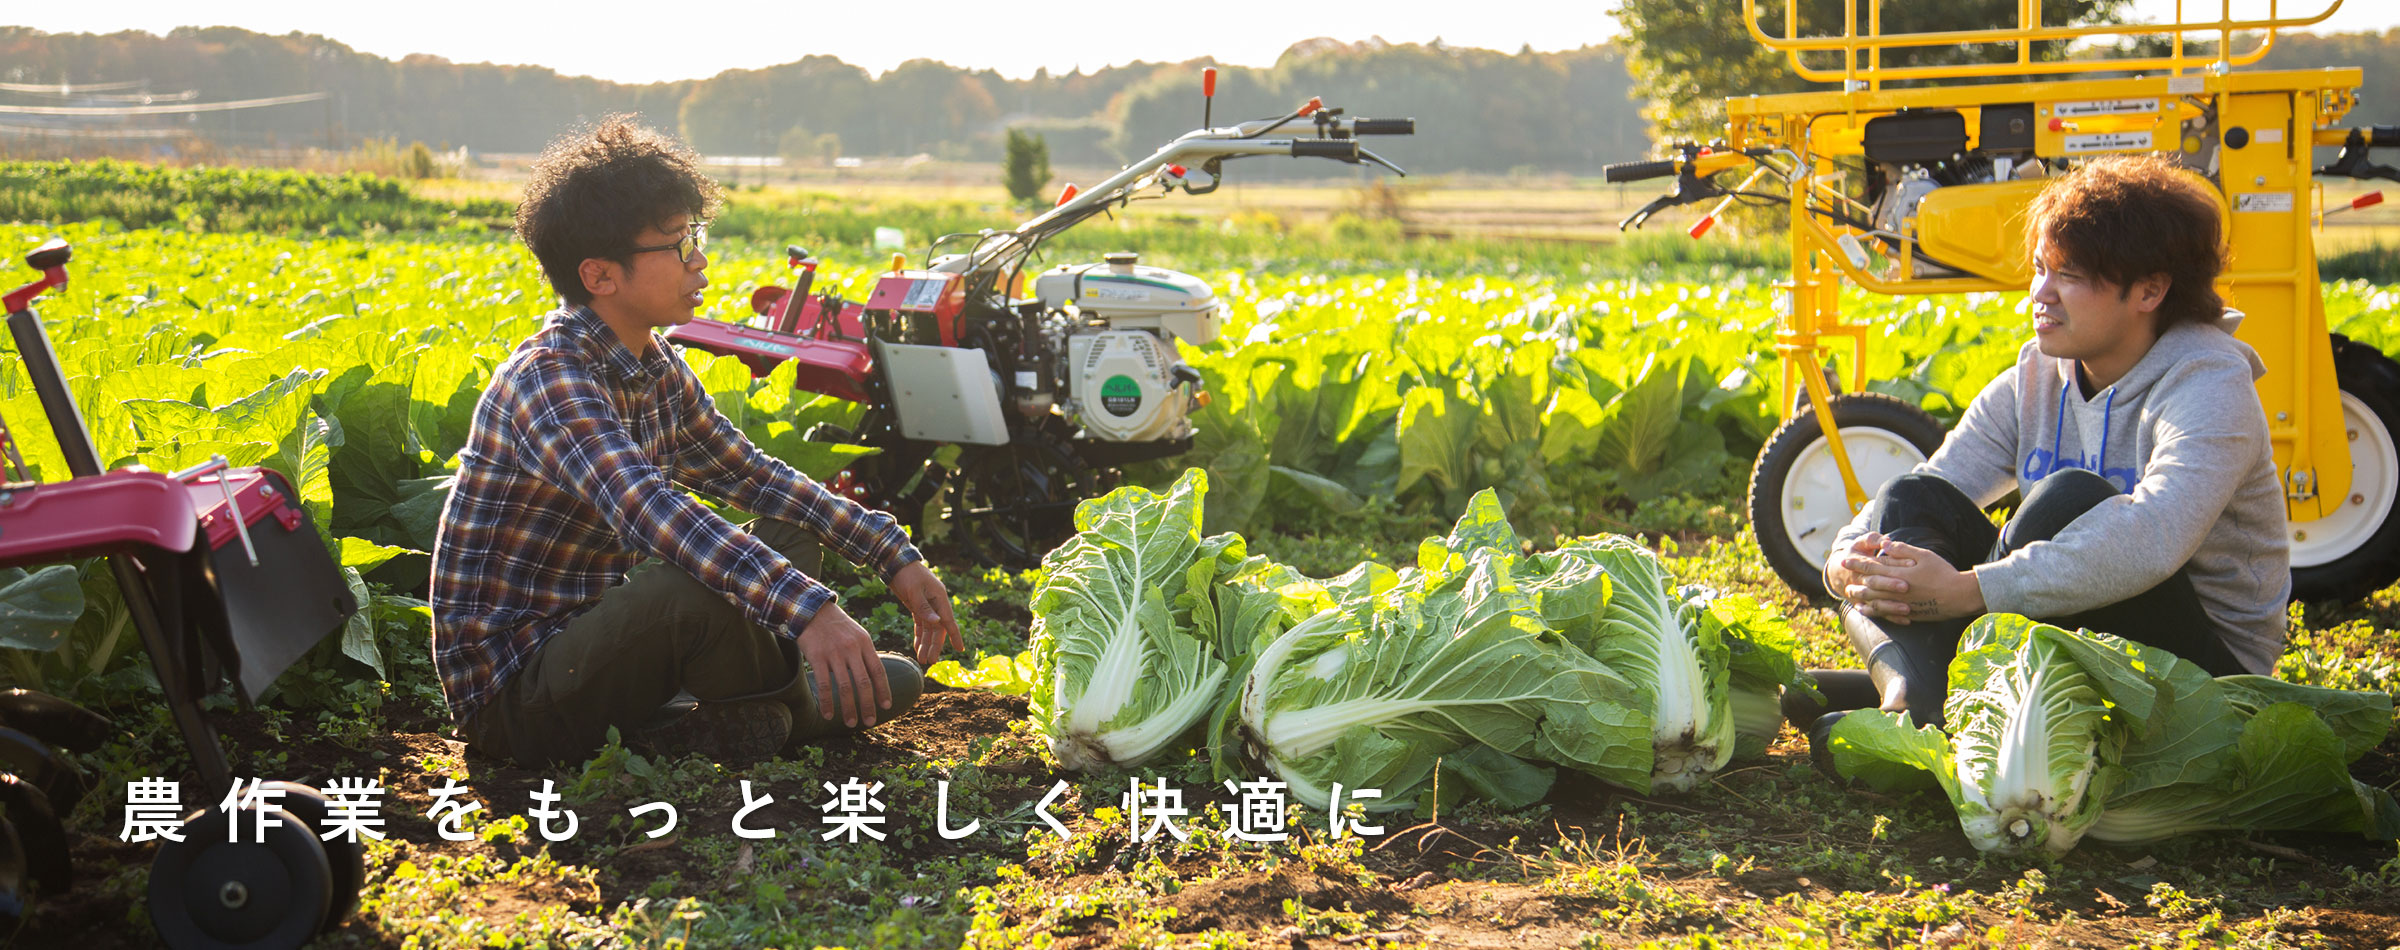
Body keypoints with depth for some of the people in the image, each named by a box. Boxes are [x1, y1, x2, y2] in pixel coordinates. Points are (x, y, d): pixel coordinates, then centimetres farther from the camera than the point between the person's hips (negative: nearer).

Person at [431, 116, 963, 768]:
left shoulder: (658, 370, 5)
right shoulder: (548, 380, -23)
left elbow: (751, 475, 16)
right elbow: (649, 512, -40)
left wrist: (893, 555, 5)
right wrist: (809, 610, -51)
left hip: (596, 649, 9)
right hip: (512, 694, -9)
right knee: (696, 582, -36)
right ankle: (768, 723, -9)